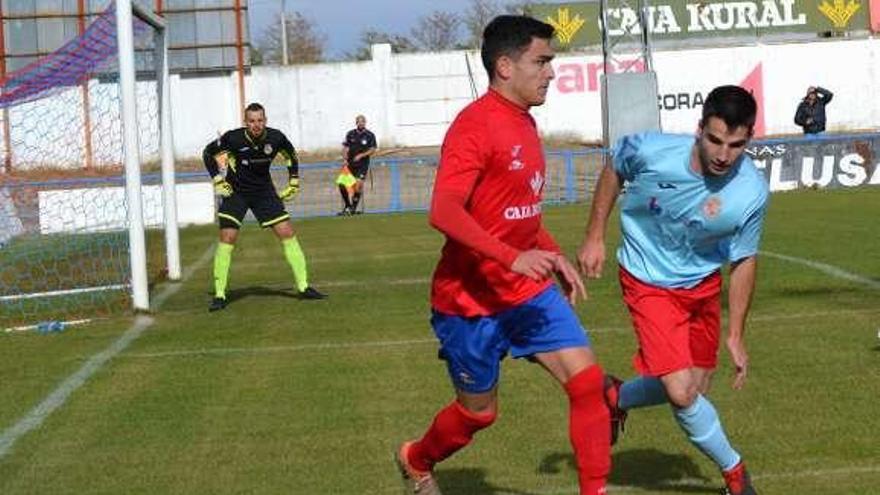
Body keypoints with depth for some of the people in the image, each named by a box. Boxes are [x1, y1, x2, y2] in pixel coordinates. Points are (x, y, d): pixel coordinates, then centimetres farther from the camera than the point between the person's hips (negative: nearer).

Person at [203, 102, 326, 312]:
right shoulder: (234, 138, -20)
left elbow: (291, 155, 10)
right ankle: (219, 295, -8)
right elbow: (208, 153, -3)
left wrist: (293, 183, 7)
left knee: (287, 233, -5)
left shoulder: (276, 137, -13)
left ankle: (303, 287, 4)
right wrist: (218, 181, -7)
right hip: (236, 192, -2)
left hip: (264, 192, 2)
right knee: (227, 237, -14)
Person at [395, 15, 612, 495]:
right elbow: (443, 212, -29)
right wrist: (512, 258, -37)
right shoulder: (475, 125, -19)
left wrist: (555, 257, 18)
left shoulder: (523, 123, 10)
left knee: (588, 381, -6)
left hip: (528, 291, 7)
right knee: (479, 412, 9)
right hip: (471, 299, -7)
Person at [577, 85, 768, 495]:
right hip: (648, 284, -3)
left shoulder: (751, 192, -24)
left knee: (694, 389, 15)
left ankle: (617, 398, 44)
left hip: (703, 284, 4)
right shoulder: (652, 151, -30)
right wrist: (595, 236, -4)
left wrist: (736, 334, -5)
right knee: (681, 394, -15)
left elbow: (744, 259, -8)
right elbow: (614, 169, -5)